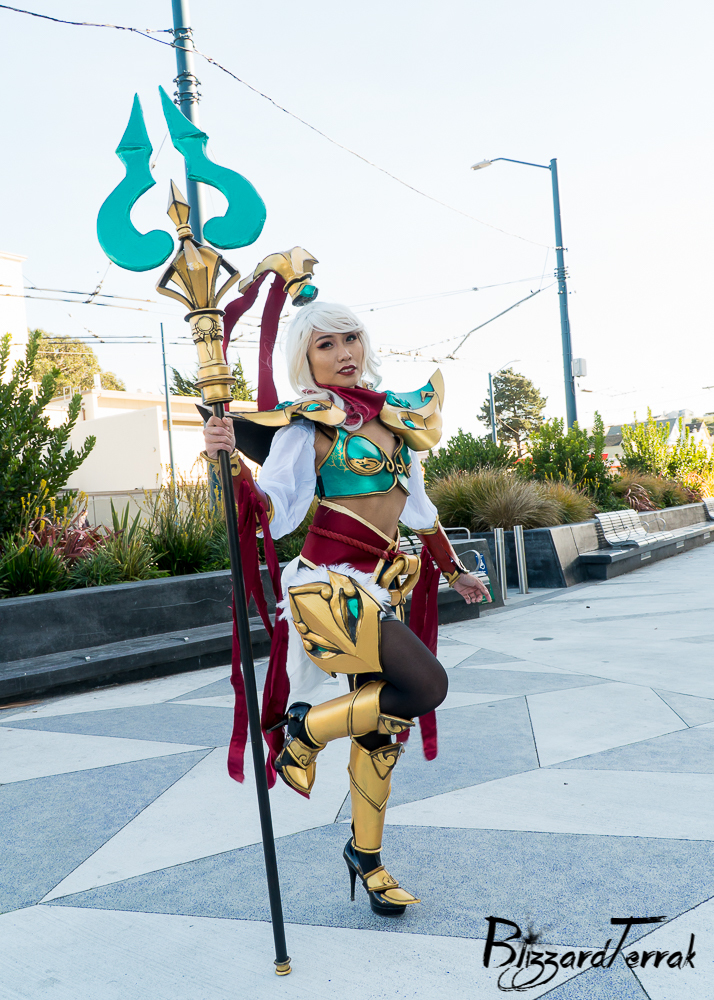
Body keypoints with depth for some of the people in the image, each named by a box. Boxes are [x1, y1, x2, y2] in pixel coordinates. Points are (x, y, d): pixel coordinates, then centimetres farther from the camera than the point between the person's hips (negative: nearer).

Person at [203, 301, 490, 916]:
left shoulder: (394, 414, 10)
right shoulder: (308, 425, -8)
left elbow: (417, 505, 20)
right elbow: (275, 513, -17)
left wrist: (454, 571, 27)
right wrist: (229, 461, -33)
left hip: (377, 588, 7)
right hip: (331, 584, -7)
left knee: (379, 728, 12)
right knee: (427, 686, -18)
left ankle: (366, 855, 31)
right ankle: (308, 727, 4)